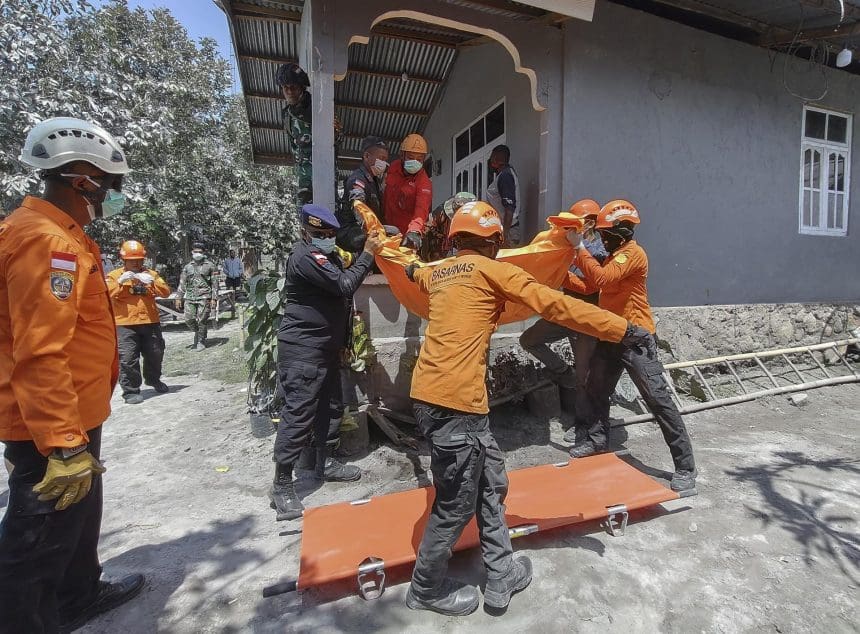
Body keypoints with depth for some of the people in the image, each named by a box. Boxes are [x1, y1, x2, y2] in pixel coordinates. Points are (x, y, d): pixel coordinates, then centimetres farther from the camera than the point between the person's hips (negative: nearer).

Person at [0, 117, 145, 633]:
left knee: (79, 513, 26)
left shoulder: (64, 238, 12)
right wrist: (63, 446, -27)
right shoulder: (46, 242, -21)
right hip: (53, 427, -11)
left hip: (72, 416, 11)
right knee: (43, 536, 6)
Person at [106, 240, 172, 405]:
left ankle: (154, 380, 36)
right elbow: (106, 294, -9)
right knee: (128, 358, -7)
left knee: (155, 354, 13)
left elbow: (166, 292, 0)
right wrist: (120, 281, -22)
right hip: (125, 324, -3)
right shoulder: (114, 275, 6)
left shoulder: (151, 274, 13)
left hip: (151, 322, 3)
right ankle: (130, 391, 3)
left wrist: (152, 282, -17)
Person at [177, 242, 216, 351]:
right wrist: (180, 298, 10)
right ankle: (197, 333, 27)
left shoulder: (209, 266, 3)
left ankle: (201, 342, 10)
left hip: (204, 297, -4)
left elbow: (215, 283, 1)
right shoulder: (188, 267, 14)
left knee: (202, 321, -3)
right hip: (189, 297, 4)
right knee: (189, 319, 0)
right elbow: (182, 283, 15)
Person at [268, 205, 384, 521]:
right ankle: (281, 485, 2)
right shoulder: (305, 256, -17)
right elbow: (345, 285, -24)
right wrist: (368, 254, -16)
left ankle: (325, 463, 32)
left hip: (326, 347, 10)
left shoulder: (328, 255, 16)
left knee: (331, 406, 16)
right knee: (298, 414, -8)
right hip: (302, 350, -10)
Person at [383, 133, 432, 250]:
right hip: (388, 229, 5)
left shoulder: (424, 182, -19)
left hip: (408, 237, -5)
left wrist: (414, 230, -53)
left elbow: (421, 208, -36)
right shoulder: (393, 167, -1)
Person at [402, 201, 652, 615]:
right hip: (454, 401, -9)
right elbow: (555, 305, -7)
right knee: (456, 503, 9)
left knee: (490, 480, 19)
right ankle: (427, 590, 31)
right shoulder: (490, 269, -4)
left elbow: (418, 276, 43)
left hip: (432, 394, 9)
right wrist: (621, 329, 0)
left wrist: (413, 269, 67)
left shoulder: (439, 272, 17)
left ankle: (501, 576, 32)